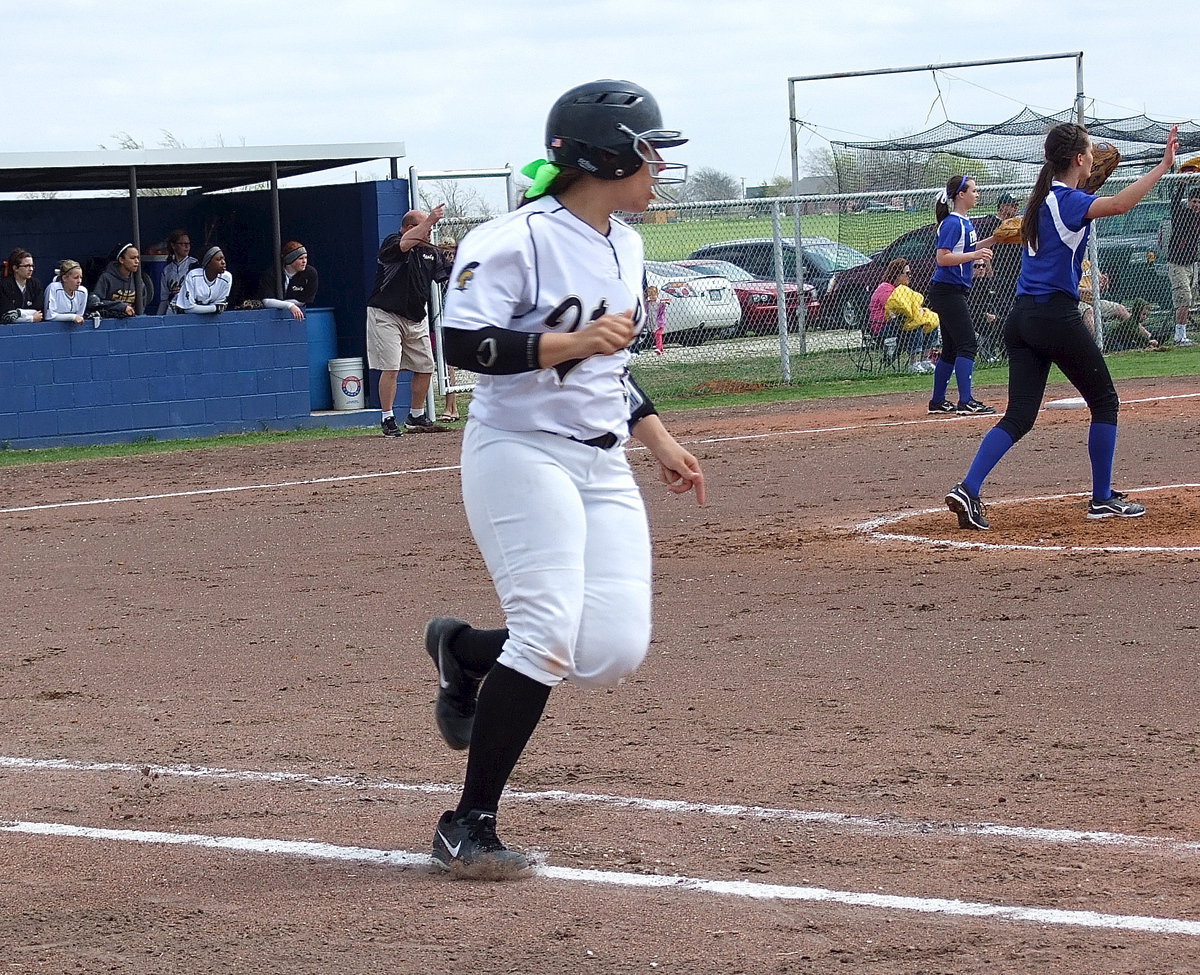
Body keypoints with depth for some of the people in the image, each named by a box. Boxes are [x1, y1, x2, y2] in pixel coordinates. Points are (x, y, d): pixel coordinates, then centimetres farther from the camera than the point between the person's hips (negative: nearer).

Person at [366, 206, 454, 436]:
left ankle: (416, 417, 22)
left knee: (425, 367, 8)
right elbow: (405, 243, -33)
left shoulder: (431, 252, 11)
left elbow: (450, 274, 7)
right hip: (386, 315, -7)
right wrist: (429, 220, -37)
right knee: (390, 368, -12)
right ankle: (388, 420, -7)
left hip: (416, 319, 7)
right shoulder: (392, 243, -10)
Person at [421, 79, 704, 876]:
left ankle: (465, 649, 24)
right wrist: (572, 343, -24)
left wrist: (659, 439, 18)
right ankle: (470, 826, -5)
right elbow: (463, 344, -20)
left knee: (615, 651, -5)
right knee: (550, 634, -17)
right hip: (521, 453, -8)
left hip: (603, 466, 8)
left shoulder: (625, 246, 15)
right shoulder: (517, 240, -13)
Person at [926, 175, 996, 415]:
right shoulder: (952, 223, -15)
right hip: (947, 291, -10)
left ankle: (938, 402, 19)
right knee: (967, 344, -14)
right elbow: (943, 258, -22)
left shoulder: (965, 222, 14)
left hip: (955, 292, 10)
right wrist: (974, 255, -30)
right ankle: (966, 402, -20)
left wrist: (993, 240, 18)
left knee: (951, 348, 13)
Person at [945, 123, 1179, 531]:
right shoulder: (1068, 201, -10)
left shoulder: (1042, 199, 14)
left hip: (1022, 318, 8)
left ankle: (968, 489, -13)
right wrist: (1163, 166, -30)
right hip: (1057, 317, -8)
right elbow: (1118, 204, -30)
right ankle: (1102, 499, 12)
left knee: (1019, 415, 4)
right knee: (1105, 401, 9)